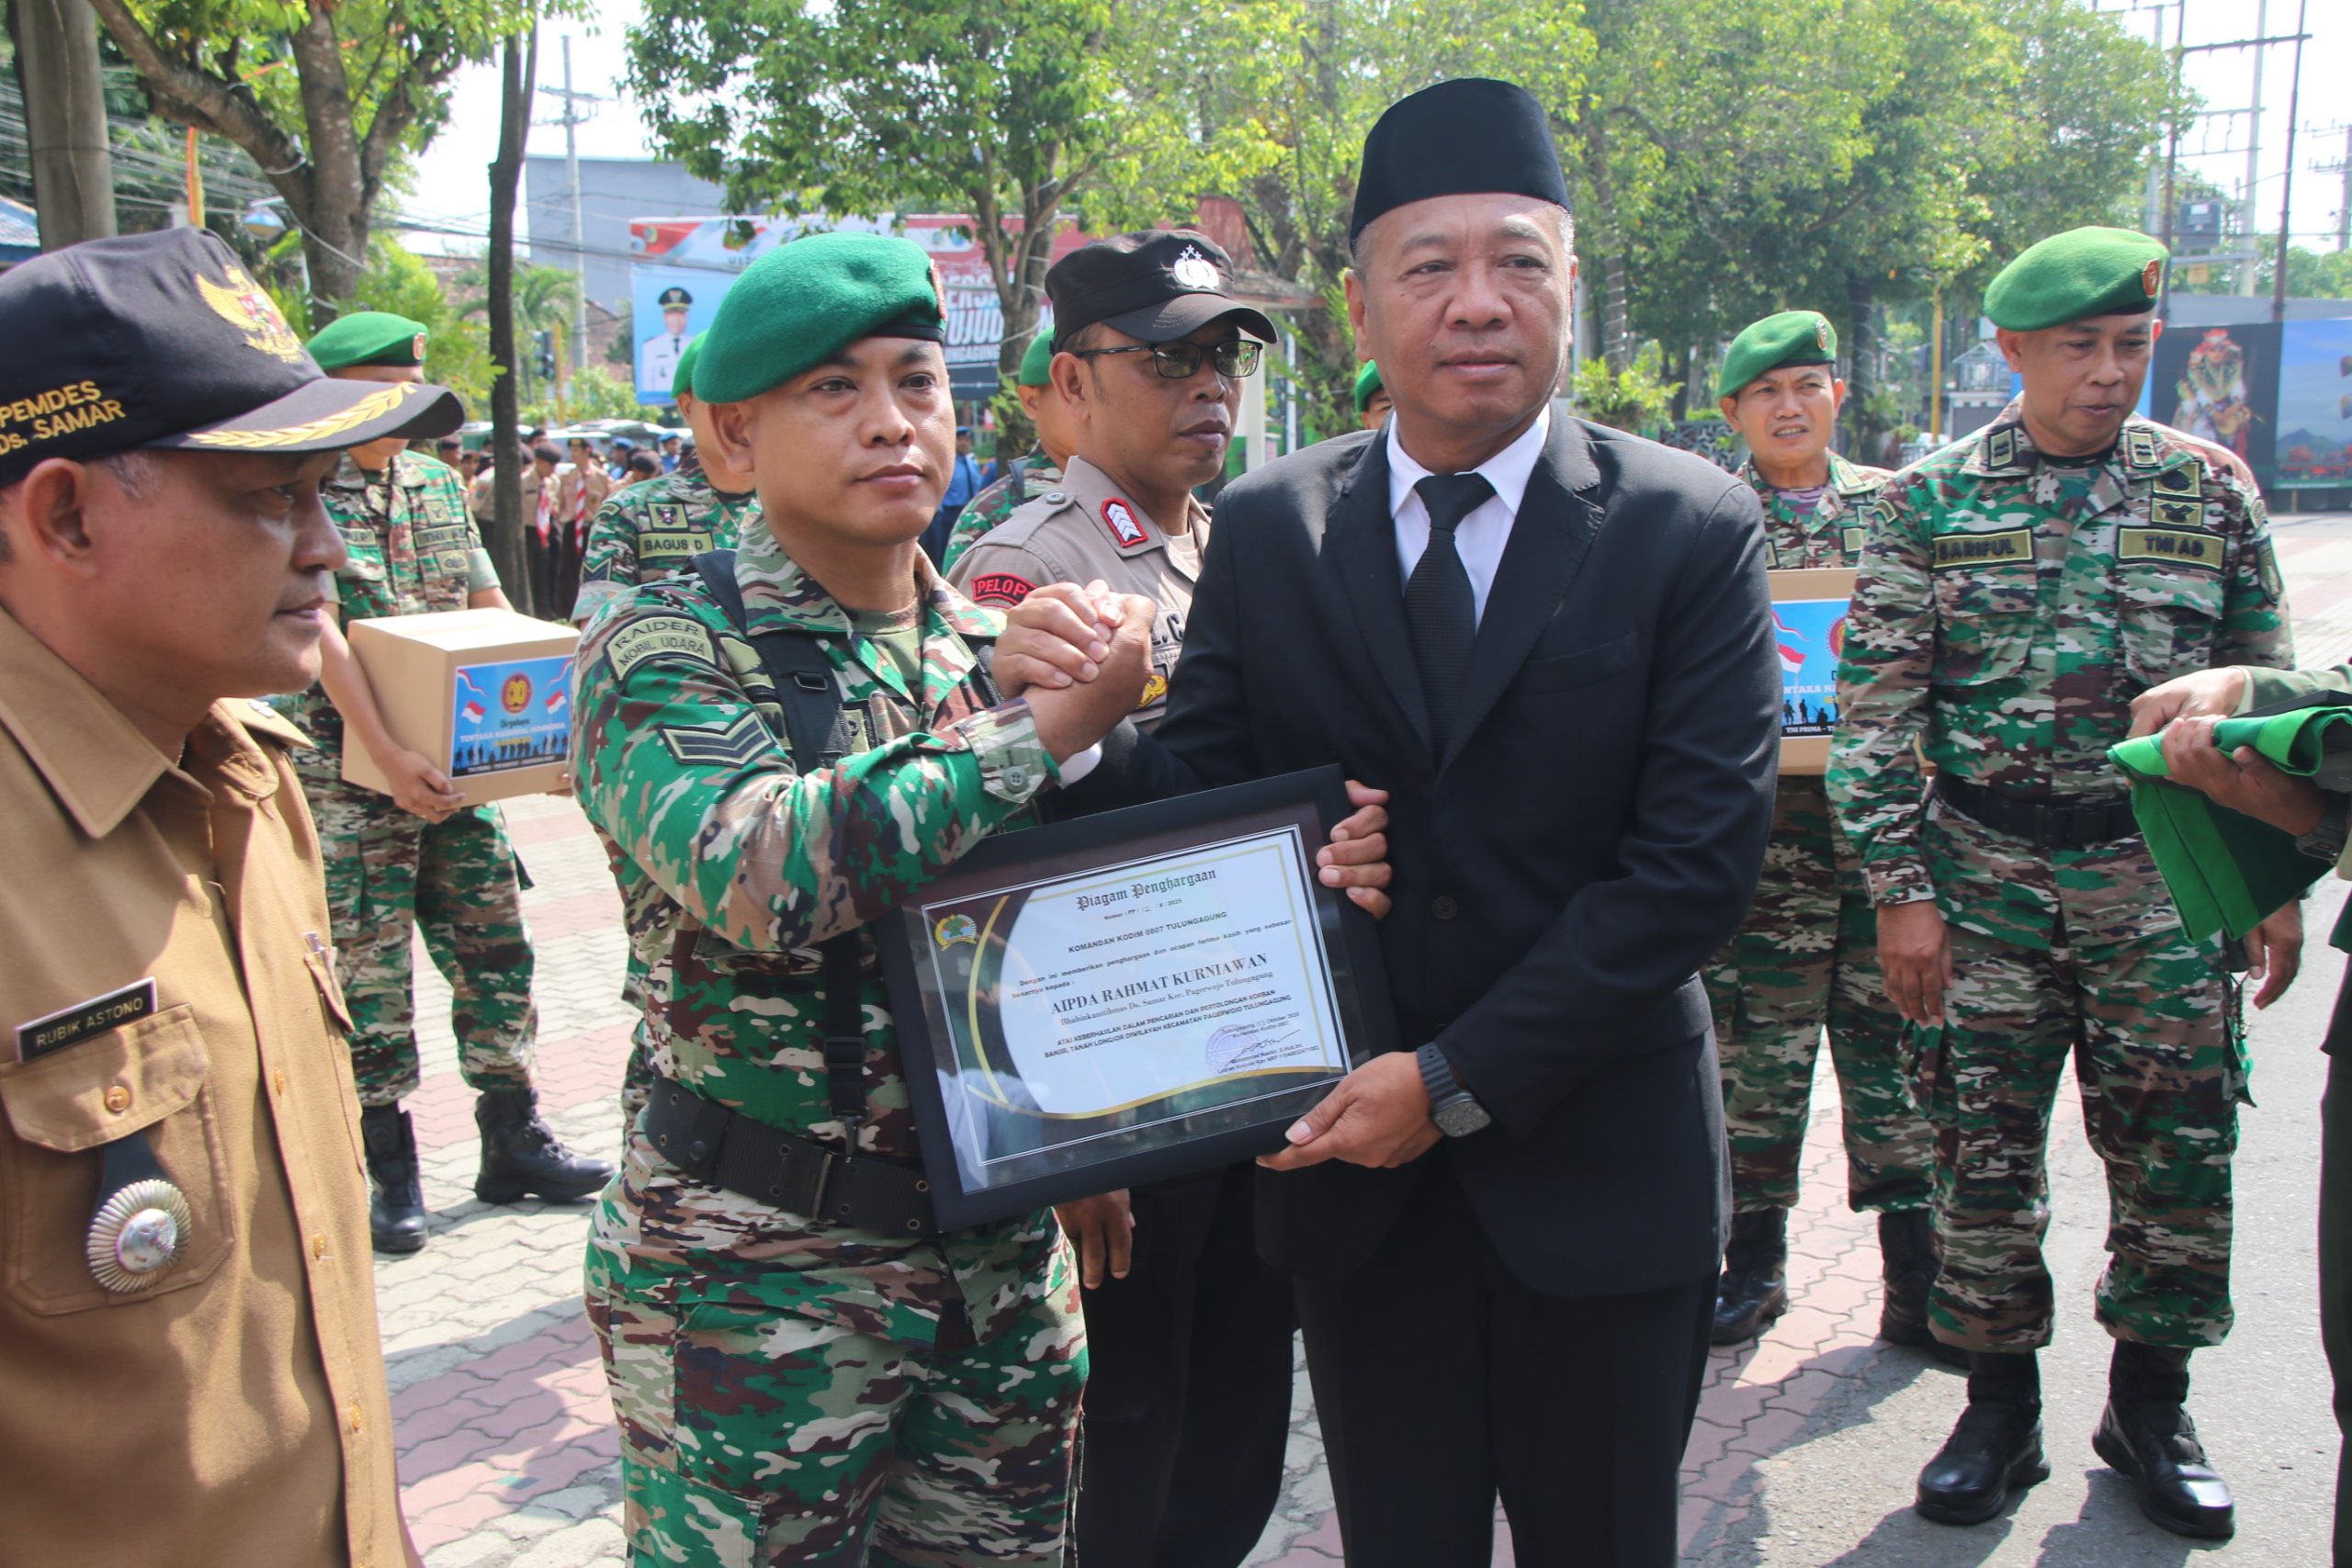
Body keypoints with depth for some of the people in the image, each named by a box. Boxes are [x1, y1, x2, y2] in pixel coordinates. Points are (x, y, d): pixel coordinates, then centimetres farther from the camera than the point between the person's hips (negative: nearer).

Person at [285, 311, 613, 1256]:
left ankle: (513, 1142, 20)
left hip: (458, 768, 6)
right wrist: (389, 755, -25)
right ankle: (388, 1171, 12)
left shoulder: (439, 486, 12)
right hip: (352, 778, -5)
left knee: (493, 949, 8)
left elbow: (493, 610, 13)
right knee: (371, 970, 0)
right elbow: (321, 635, -16)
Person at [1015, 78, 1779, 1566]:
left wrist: (1459, 1080, -19)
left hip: (1598, 1174, -1)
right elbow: (1204, 803, -4)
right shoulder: (1267, 528, -1)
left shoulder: (1692, 528, -9)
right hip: (1356, 1167, 2)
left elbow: (1698, 862, -14)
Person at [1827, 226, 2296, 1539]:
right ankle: (2001, 1408, 22)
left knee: (2179, 1149, 7)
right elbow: (1875, 711, -3)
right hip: (1985, 874, -1)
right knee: (1985, 1148, 4)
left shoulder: (2211, 486, 4)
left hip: (2164, 873, 2)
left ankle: (2151, 1405, 27)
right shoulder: (1927, 503, -2)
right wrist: (1902, 889, -8)